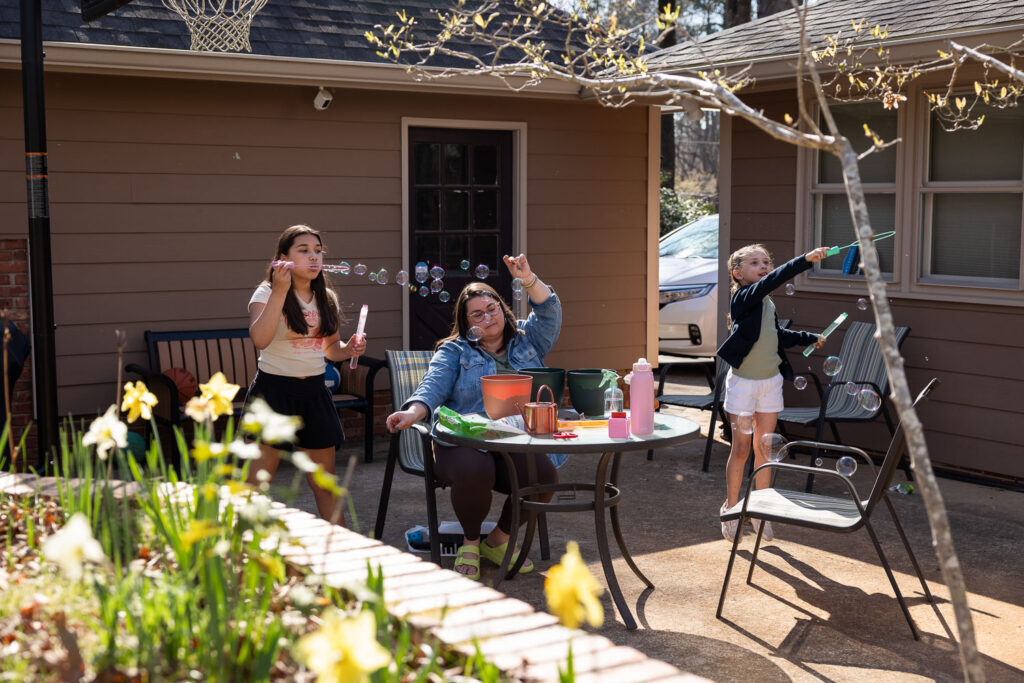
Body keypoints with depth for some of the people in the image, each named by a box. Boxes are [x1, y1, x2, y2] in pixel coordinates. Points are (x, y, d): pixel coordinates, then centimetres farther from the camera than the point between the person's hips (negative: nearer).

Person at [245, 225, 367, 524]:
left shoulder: (327, 298, 9)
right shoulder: (267, 293, -7)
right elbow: (259, 339, -26)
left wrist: (349, 349, -1)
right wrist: (280, 290, -27)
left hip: (314, 393, 5)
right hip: (274, 390, -5)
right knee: (255, 485, -8)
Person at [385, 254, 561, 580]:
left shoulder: (526, 342, 23)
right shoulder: (454, 351, 15)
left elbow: (549, 312, 10)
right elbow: (434, 386, 0)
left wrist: (528, 278, -7)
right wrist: (413, 413, -22)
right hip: (464, 443, -2)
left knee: (545, 475, -30)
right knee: (474, 471, -38)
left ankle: (498, 540, 0)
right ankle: (470, 542, -4)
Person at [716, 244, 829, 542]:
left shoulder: (768, 303, 9)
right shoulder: (742, 297, -15)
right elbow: (772, 281, -33)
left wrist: (810, 338, 15)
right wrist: (805, 260, -41)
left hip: (771, 381, 6)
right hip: (743, 381, -6)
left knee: (764, 449, 11)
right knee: (741, 449, 1)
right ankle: (731, 509, 16)